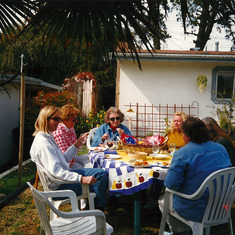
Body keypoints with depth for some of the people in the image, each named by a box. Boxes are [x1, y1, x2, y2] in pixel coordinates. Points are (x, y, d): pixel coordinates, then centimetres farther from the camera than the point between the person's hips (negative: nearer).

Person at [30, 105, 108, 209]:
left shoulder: (48, 138, 12)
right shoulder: (43, 142, -22)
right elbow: (56, 171, -30)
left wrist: (76, 145, 7)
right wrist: (81, 179, -35)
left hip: (65, 174, 10)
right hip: (59, 186, -10)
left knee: (101, 173, 2)